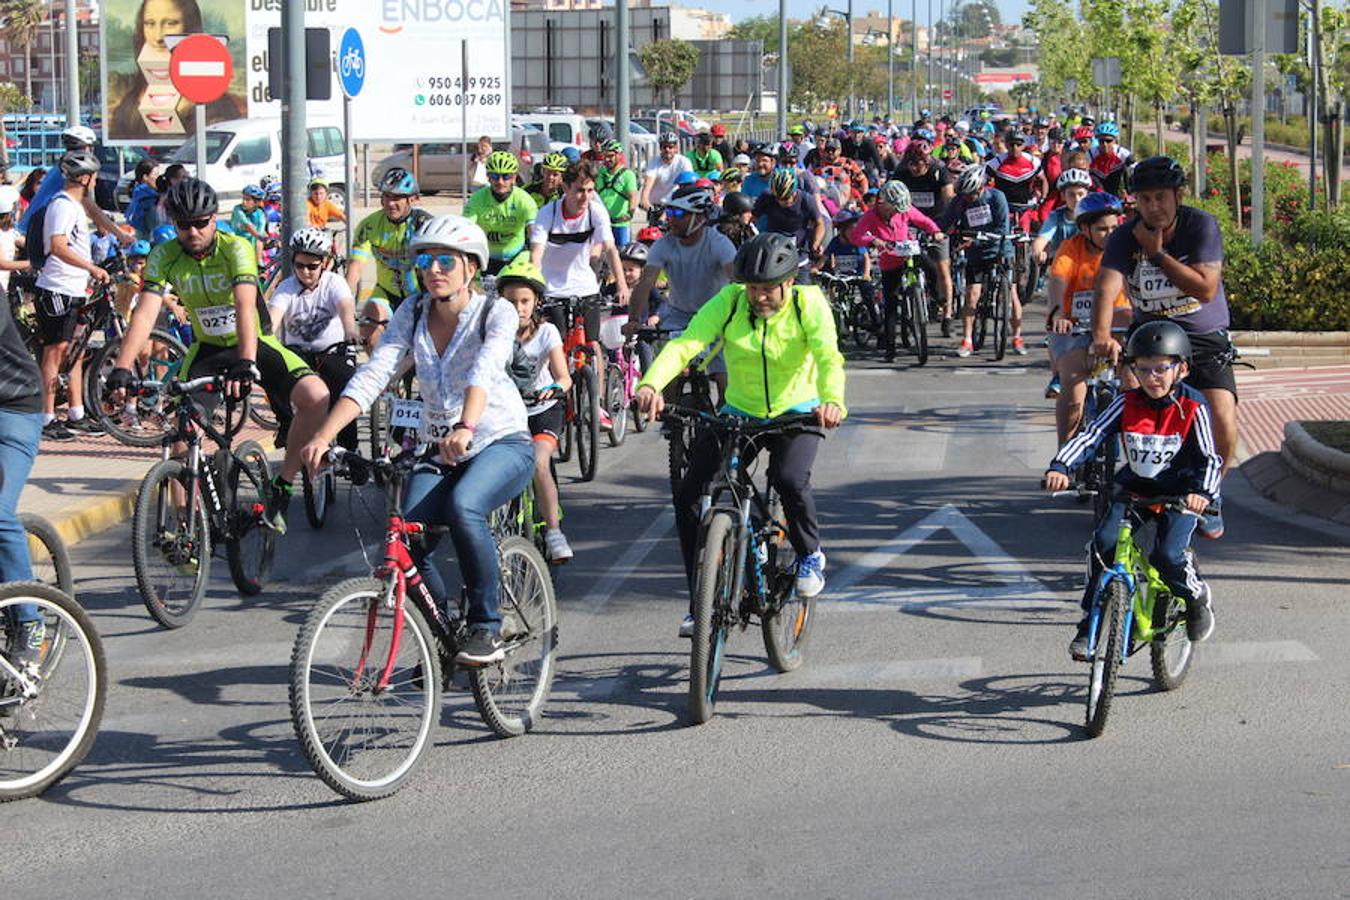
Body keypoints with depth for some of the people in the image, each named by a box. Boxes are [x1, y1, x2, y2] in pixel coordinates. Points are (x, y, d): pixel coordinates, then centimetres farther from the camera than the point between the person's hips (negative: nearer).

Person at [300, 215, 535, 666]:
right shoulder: (412, 313, -1)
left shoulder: (496, 313, -12)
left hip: (501, 444, -4)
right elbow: (372, 375, -12)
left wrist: (465, 429, -51)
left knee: (462, 507, -34)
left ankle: (486, 627, -19)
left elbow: (485, 371, -32)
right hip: (437, 451, 4)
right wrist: (323, 436, -26)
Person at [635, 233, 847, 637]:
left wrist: (832, 401, -52)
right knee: (689, 495, -11)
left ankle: (809, 554, 1)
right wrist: (650, 384, -44)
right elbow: (685, 344, -24)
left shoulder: (809, 304, -15)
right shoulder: (729, 301, -12)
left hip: (795, 413, -3)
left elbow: (829, 357, -30)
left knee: (789, 479, -32)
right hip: (738, 414, 3)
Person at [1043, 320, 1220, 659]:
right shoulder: (1127, 403, -7)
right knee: (1103, 542, -18)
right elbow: (1091, 435, -15)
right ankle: (1090, 622, -5)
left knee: (1167, 555, -24)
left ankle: (1198, 599, 9)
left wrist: (1202, 492, -36)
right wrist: (1060, 467, -32)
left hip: (1179, 493, -3)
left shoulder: (1193, 407, -13)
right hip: (1134, 487, 3)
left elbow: (1210, 458, -16)